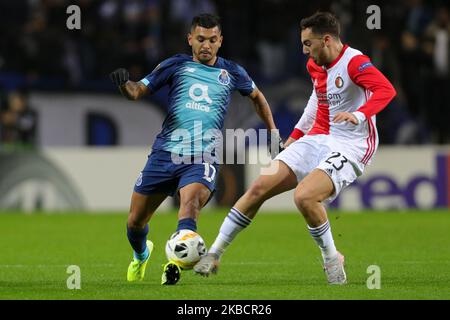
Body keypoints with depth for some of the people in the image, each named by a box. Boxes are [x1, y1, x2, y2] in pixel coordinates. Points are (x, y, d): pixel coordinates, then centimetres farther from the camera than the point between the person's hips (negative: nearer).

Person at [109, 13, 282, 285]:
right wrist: (125, 84, -20)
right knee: (135, 222, 7)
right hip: (165, 152, 1)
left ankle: (176, 260, -43)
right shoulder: (176, 66, 8)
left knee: (191, 201, -34)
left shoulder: (232, 72, 11)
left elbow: (257, 97, 30)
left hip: (203, 158, -1)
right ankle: (141, 255, 39)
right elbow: (138, 91, 3)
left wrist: (274, 134, 27)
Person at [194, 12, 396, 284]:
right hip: (316, 139, 8)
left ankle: (332, 259, -6)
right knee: (260, 187, -5)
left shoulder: (353, 62, -16)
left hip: (348, 147, -8)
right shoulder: (315, 65, 11)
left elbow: (386, 90, -30)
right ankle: (214, 254, 3)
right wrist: (297, 134, 30)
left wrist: (359, 115, -45)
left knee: (304, 196, -31)